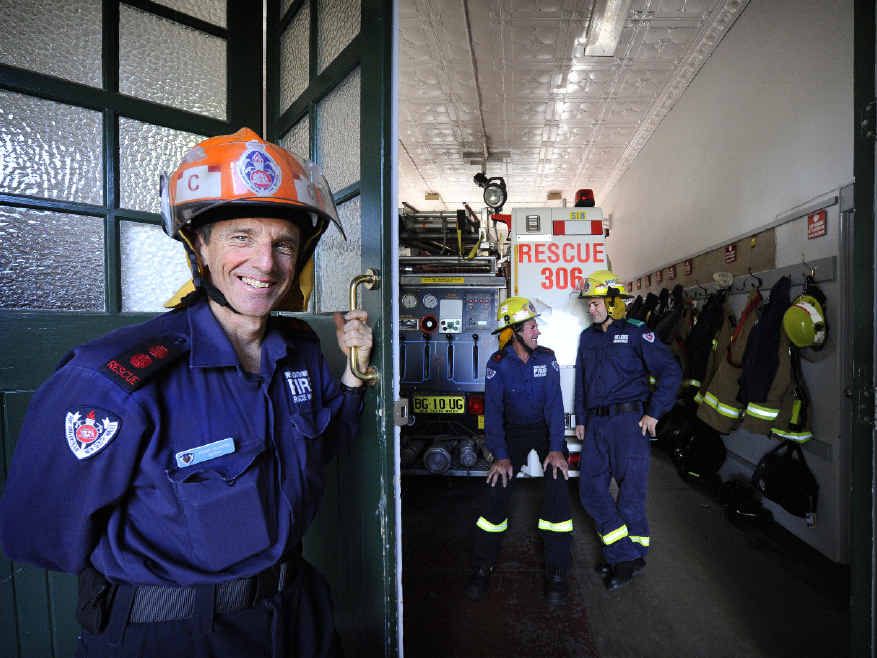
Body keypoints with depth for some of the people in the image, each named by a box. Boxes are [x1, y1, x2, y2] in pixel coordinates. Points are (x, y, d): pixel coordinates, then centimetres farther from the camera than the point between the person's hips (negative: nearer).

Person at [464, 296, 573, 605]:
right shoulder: (497, 364, -14)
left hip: (545, 428, 0)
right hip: (514, 431, 0)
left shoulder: (546, 358, -12)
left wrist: (556, 449, -24)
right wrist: (501, 456, -23)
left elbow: (554, 404, -15)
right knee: (497, 491, -11)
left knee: (557, 490, -17)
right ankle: (482, 568, 4)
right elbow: (493, 412, -15)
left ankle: (556, 572, -4)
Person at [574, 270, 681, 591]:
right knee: (591, 488, 5)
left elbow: (670, 371, -6)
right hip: (595, 424, 6)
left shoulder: (636, 333, -5)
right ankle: (625, 556, 18)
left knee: (630, 490, 2)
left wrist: (654, 413, -9)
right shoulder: (587, 337, 13)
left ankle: (631, 556, 21)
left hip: (628, 421, -6)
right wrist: (581, 419, 16)